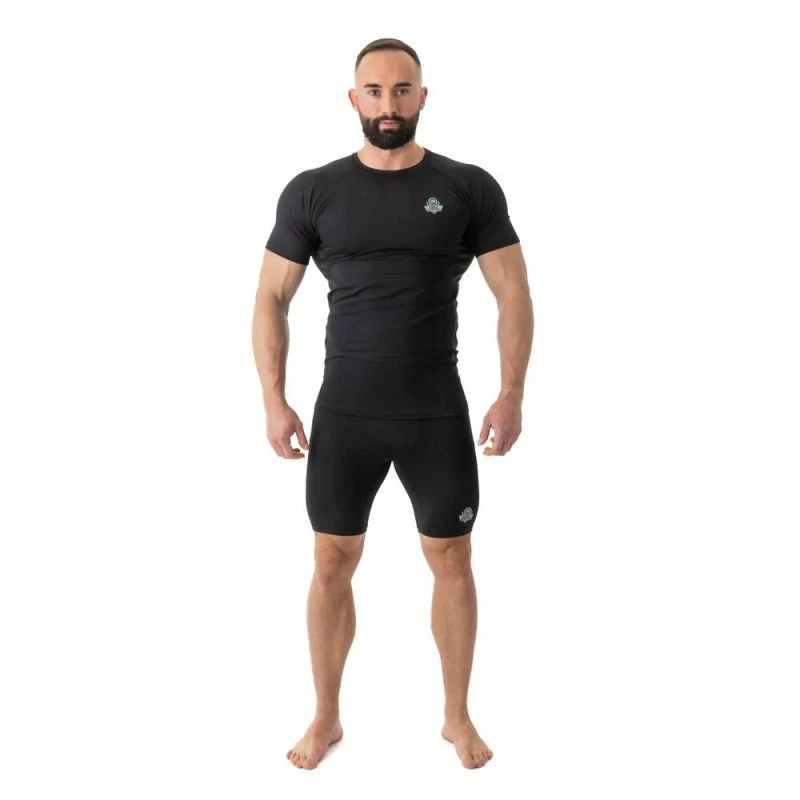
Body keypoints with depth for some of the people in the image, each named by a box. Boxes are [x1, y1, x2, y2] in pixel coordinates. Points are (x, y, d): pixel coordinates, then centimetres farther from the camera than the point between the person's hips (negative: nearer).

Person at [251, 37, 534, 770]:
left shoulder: (469, 187, -1)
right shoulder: (313, 191, 0)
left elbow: (513, 294, 0)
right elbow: (272, 299, 2)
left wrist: (512, 394, -9)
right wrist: (274, 401, -6)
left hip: (438, 414, 0)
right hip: (343, 414, 0)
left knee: (452, 560, 8)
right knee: (333, 562, 7)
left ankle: (457, 716, 27)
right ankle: (326, 718, 26)